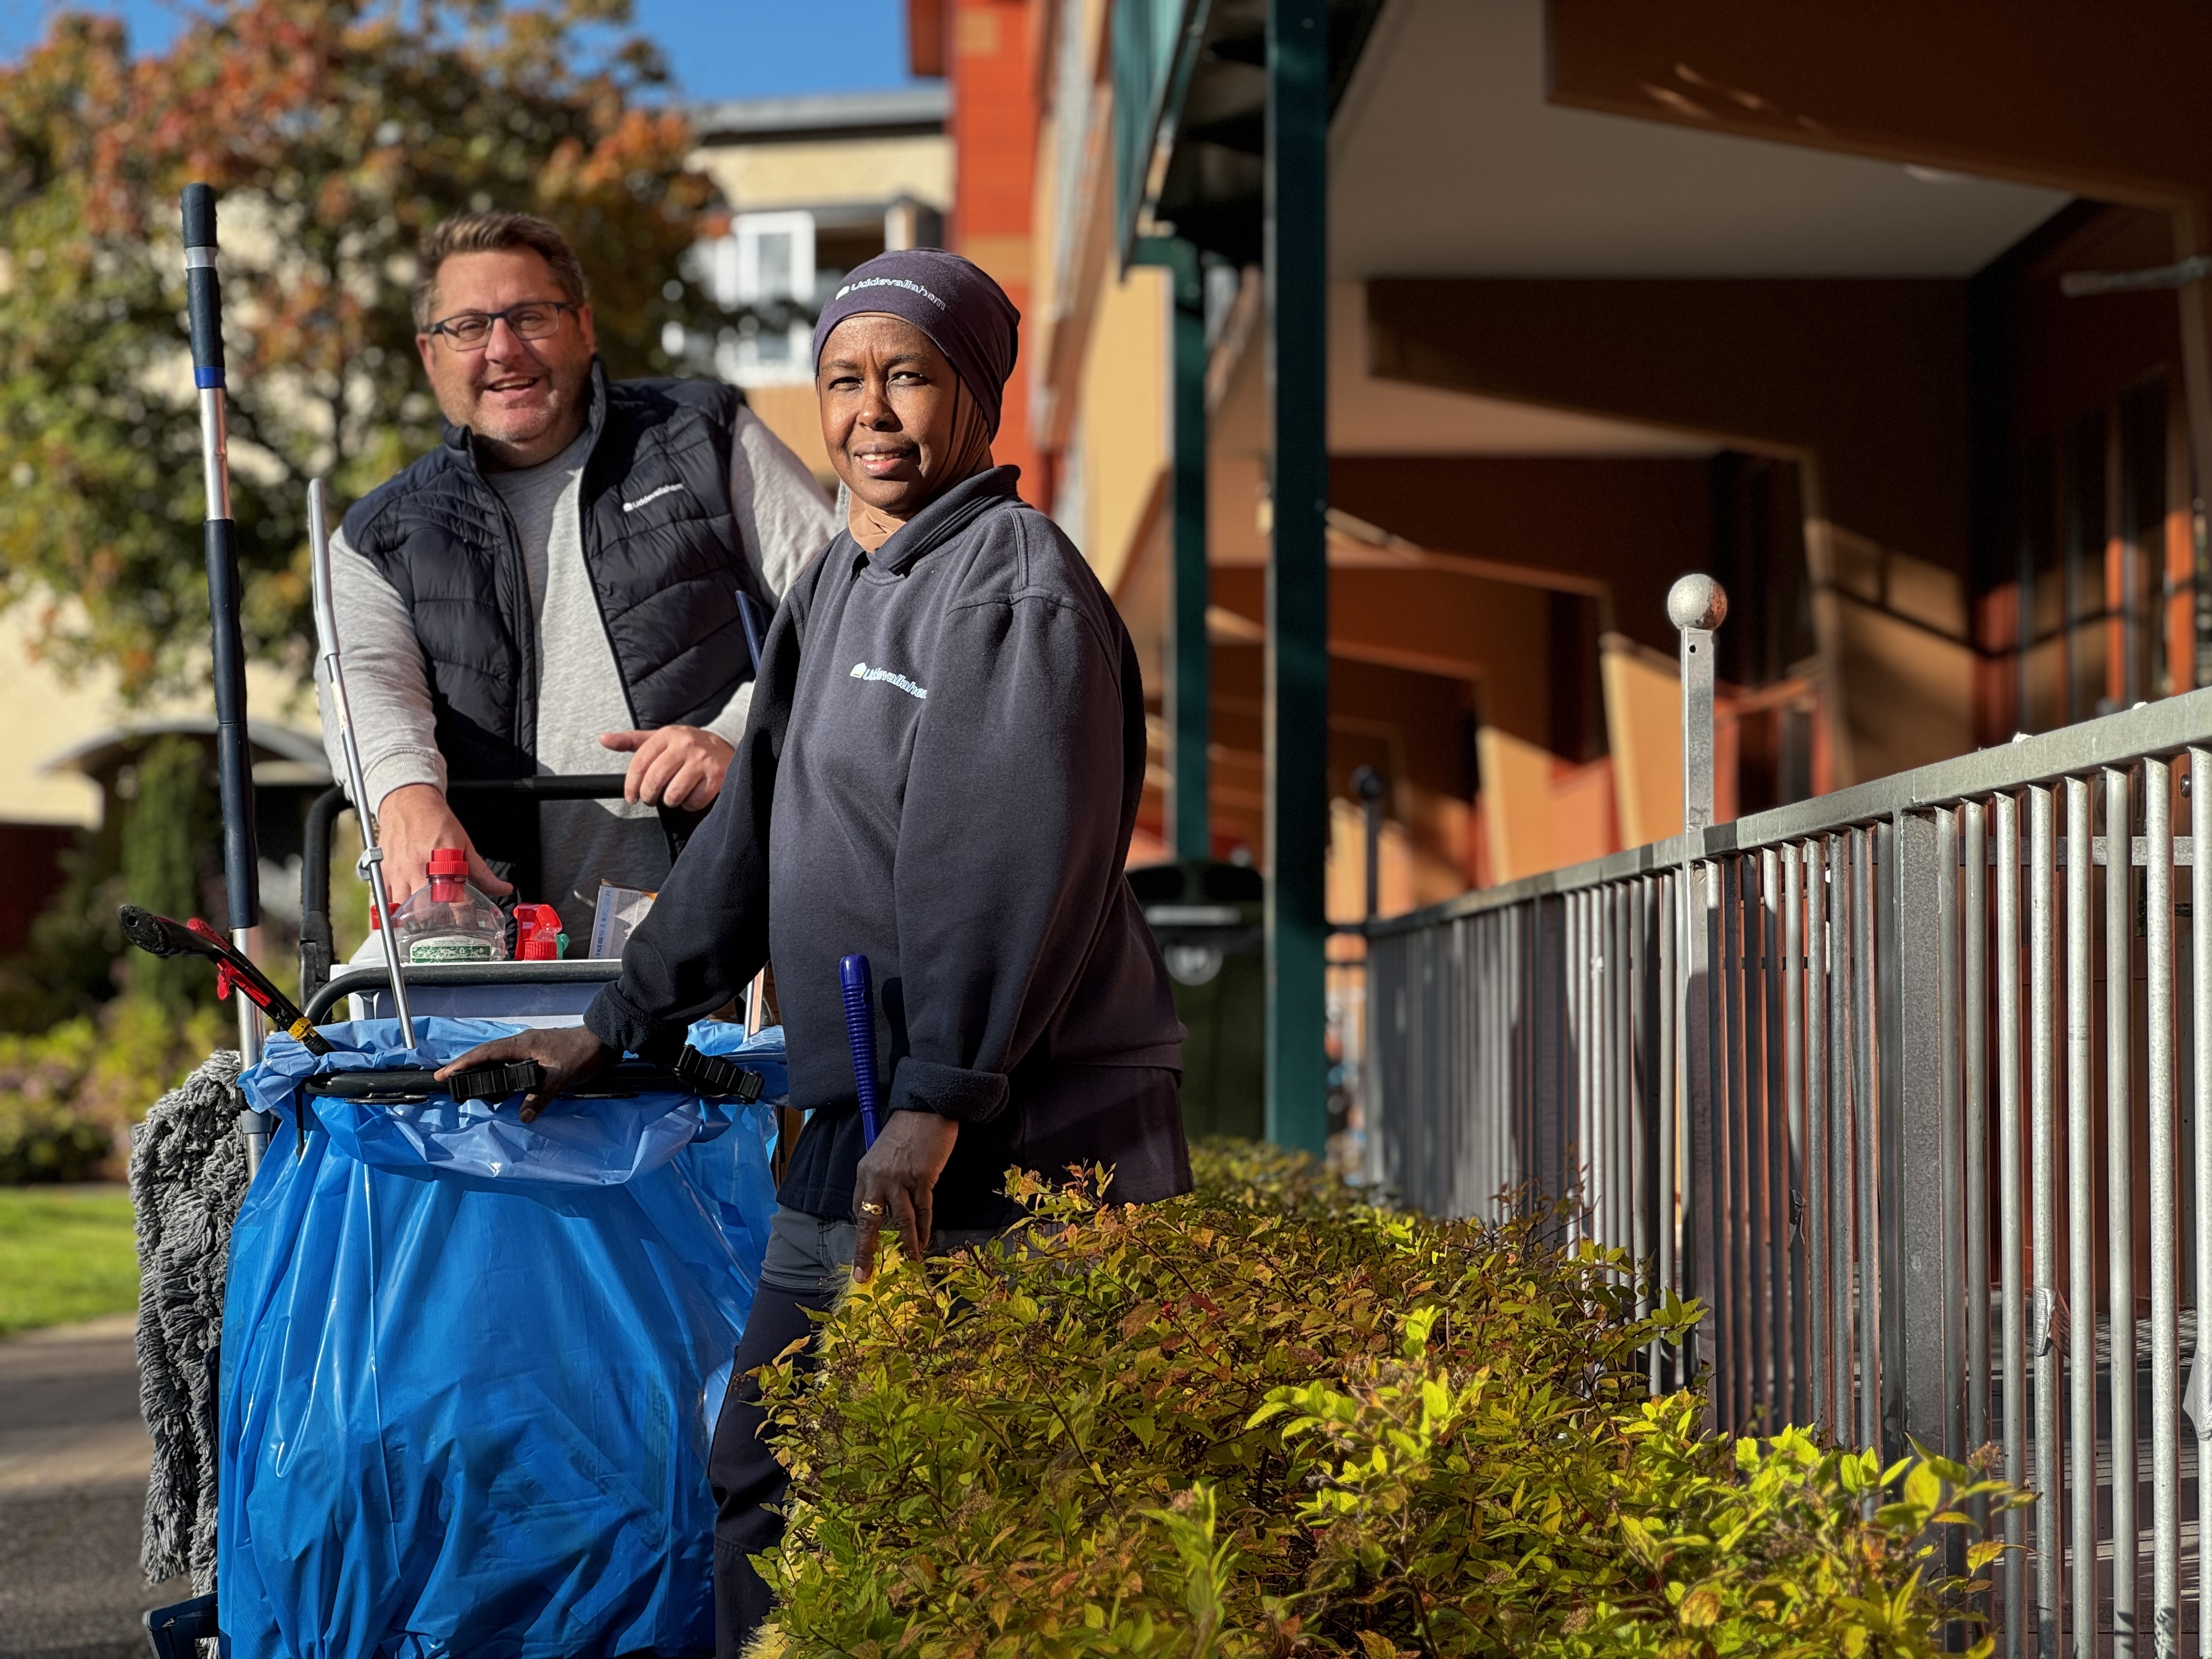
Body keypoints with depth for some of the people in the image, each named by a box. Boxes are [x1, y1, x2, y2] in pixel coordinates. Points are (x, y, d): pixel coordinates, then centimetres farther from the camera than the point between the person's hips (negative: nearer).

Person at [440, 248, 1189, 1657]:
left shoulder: (1018, 586, -10)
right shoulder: (837, 583, 19)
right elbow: (754, 834, 25)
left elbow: (1011, 870, -19)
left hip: (1018, 1154, -9)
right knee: (762, 1481, 12)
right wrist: (621, 1028, 25)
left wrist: (936, 1107, -24)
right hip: (857, 1144, 9)